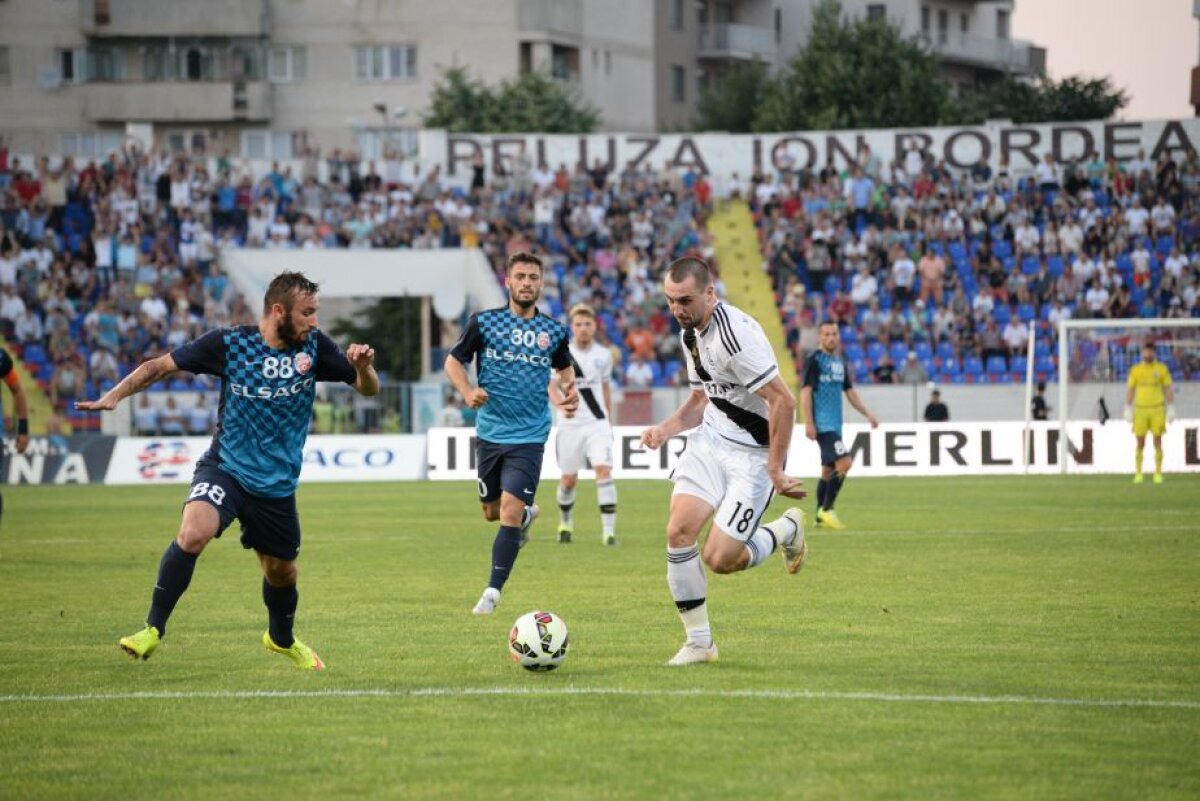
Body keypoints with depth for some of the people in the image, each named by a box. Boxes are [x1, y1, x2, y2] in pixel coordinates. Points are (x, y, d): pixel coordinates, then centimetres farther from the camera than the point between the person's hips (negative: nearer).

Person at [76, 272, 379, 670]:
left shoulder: (314, 347, -4)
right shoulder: (229, 344, -11)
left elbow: (368, 388, 2)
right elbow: (162, 365, -4)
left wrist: (362, 366, -21)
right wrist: (116, 394, -17)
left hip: (278, 484, 3)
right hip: (225, 468, -3)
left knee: (281, 571, 16)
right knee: (194, 532, -30)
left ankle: (282, 638, 49)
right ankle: (153, 628, -16)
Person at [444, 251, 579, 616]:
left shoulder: (553, 331, 2)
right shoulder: (484, 322, -2)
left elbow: (564, 367, 21)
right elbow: (453, 361, 5)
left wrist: (569, 391, 0)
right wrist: (467, 392, -14)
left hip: (529, 436, -2)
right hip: (490, 432, 2)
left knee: (510, 510, -15)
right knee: (491, 512, 12)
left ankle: (493, 591, -9)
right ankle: (528, 514, 47)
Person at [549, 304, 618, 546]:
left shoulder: (604, 355, 6)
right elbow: (551, 387, -10)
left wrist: (609, 421, 21)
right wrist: (562, 404, -31)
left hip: (598, 423, 1)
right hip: (570, 424, -1)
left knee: (604, 472, -17)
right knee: (569, 480, 7)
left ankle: (608, 530, -19)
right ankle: (565, 523, 33)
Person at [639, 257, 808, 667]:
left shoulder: (735, 332, -23)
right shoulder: (691, 333, 7)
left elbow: (783, 401, -23)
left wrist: (775, 470, -19)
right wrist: (666, 428, 4)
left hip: (753, 452, -8)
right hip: (710, 439, 8)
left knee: (719, 559, -11)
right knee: (679, 530, -11)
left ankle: (786, 530, 20)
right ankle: (699, 641, 1)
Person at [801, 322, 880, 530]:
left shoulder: (840, 363, 16)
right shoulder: (814, 361, -8)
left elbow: (850, 392, 23)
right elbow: (805, 392, -12)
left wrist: (867, 414, 15)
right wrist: (809, 423, -19)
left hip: (835, 424, 8)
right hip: (823, 424, -8)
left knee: (828, 469, 10)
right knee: (844, 462, -18)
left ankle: (821, 517, 16)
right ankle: (826, 510, -12)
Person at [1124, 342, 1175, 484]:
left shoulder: (1162, 369, 2)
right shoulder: (1135, 370, 5)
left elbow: (1168, 390, 4)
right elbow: (1130, 390, 8)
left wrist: (1171, 409, -2)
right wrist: (1128, 410, 2)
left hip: (1157, 410, -1)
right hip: (1140, 410, 1)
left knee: (1157, 441, -2)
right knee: (1140, 443, 1)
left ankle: (1158, 473, 4)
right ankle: (1138, 473, 9)